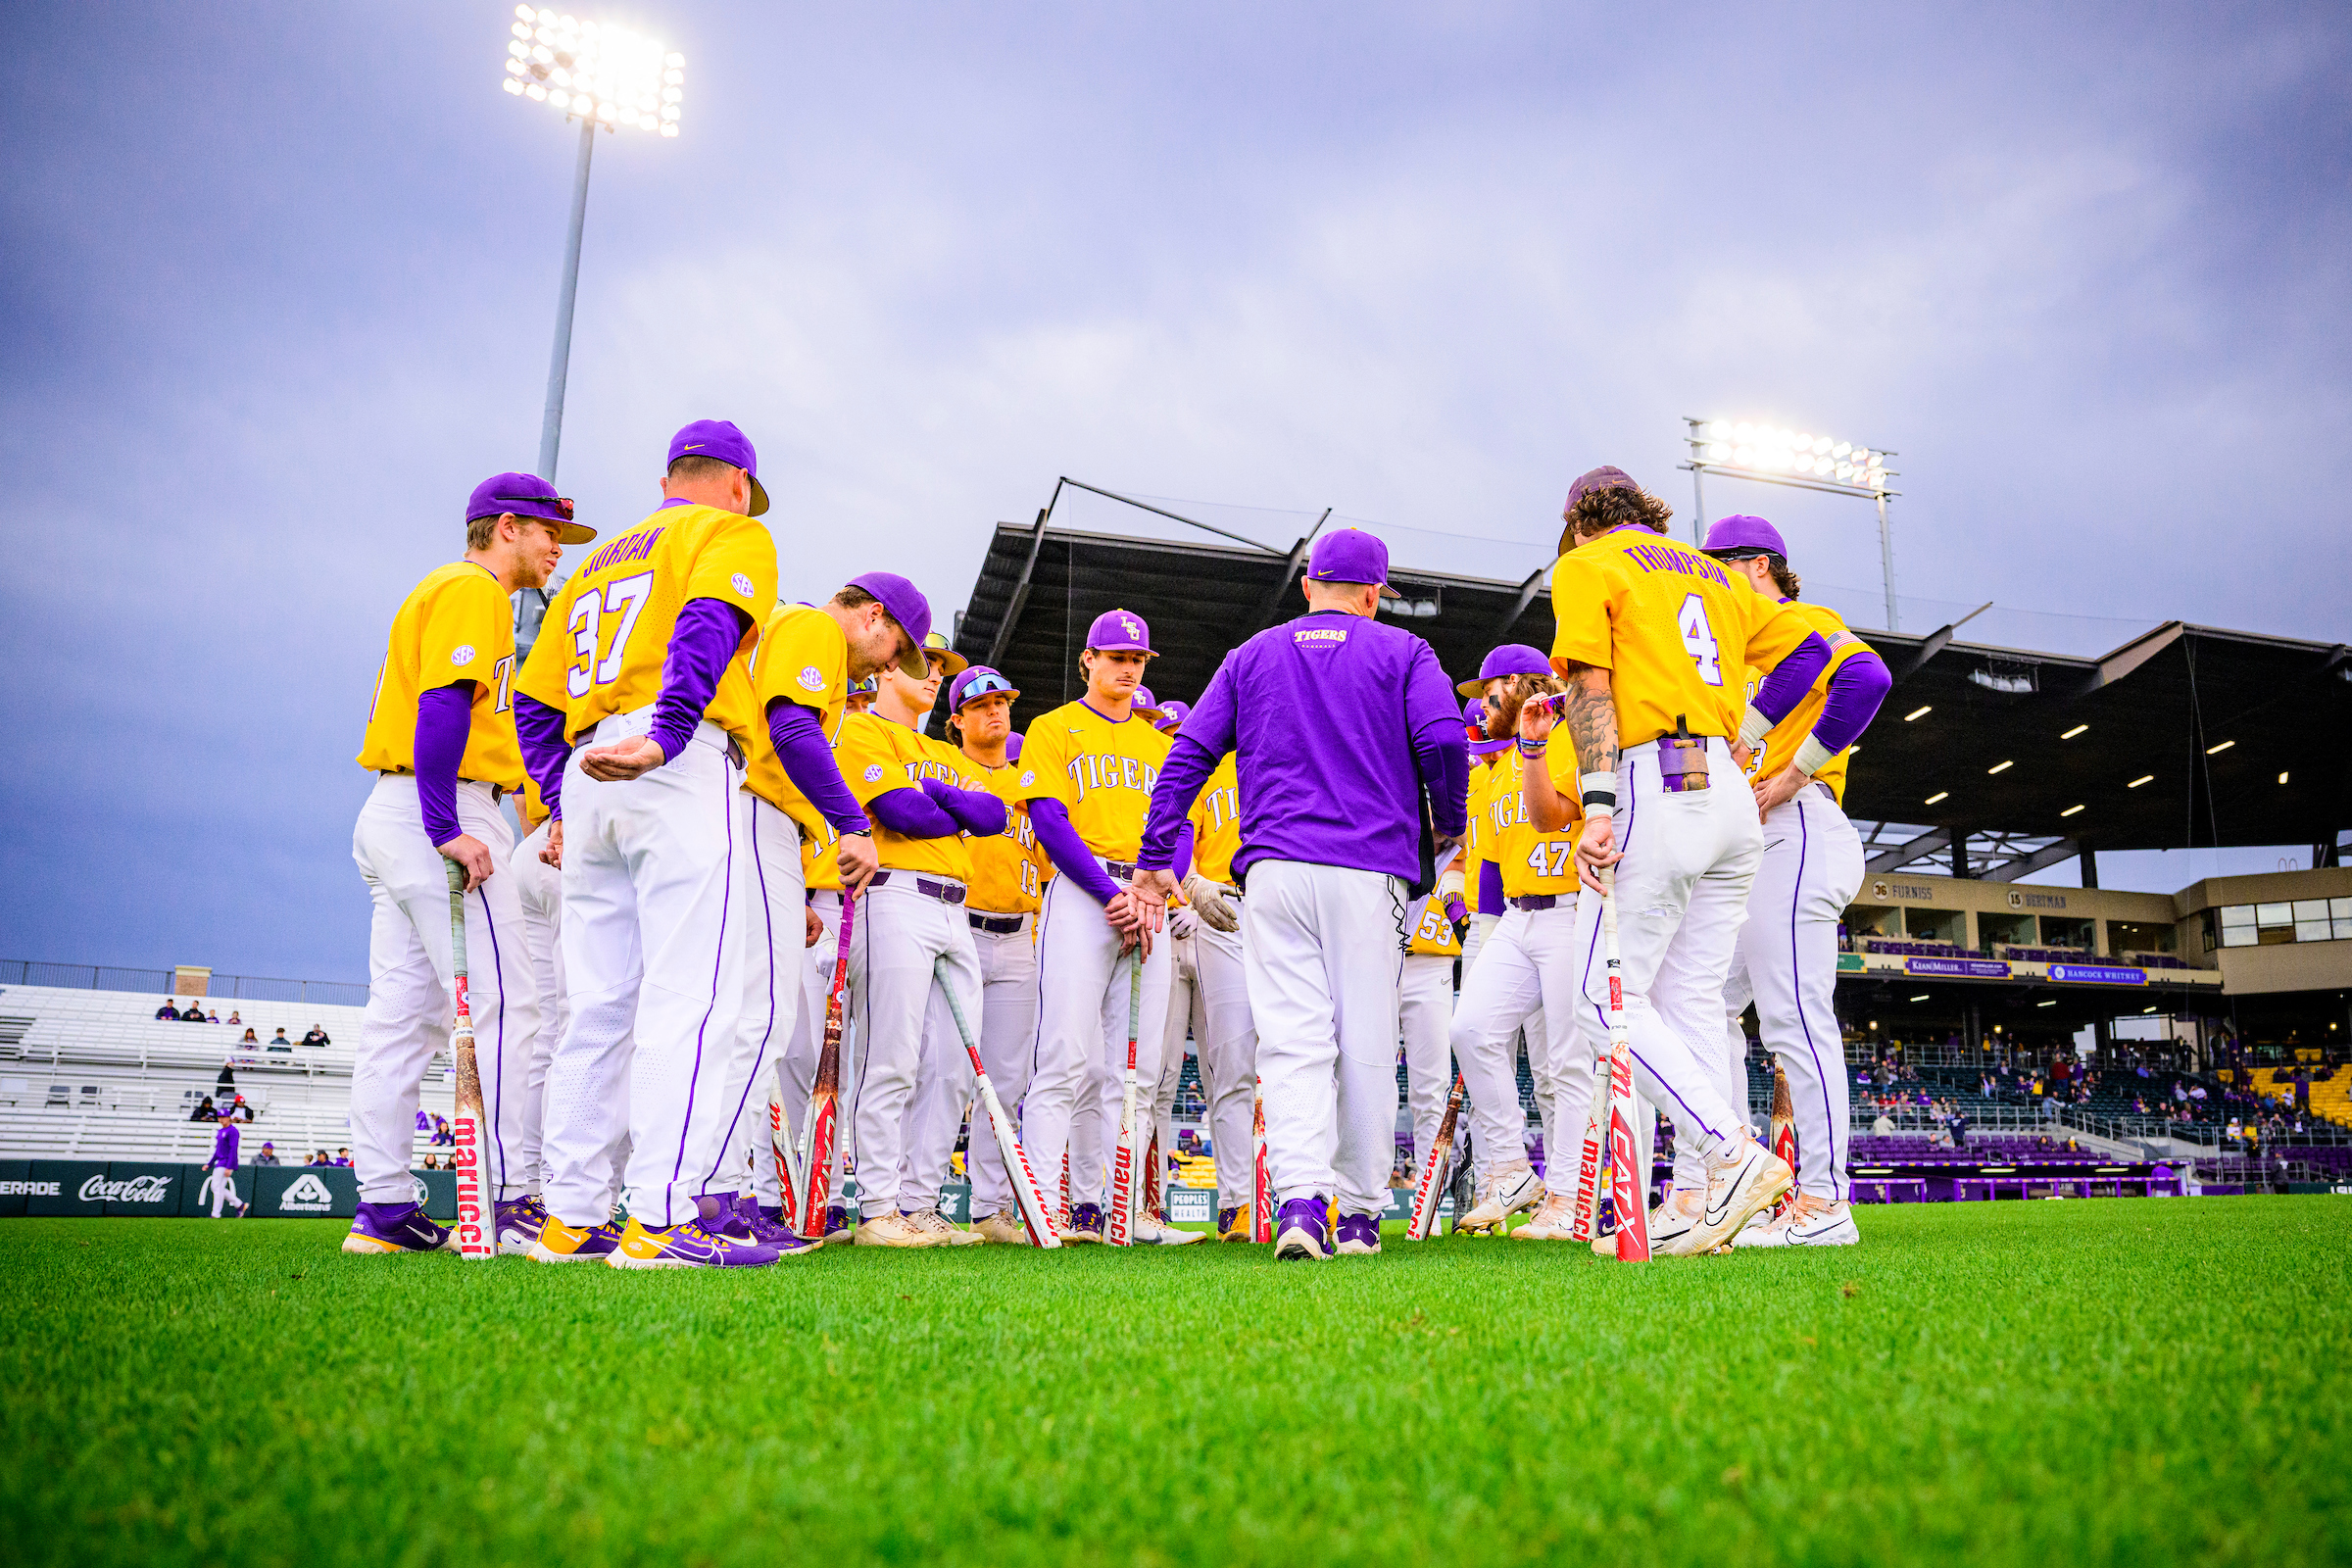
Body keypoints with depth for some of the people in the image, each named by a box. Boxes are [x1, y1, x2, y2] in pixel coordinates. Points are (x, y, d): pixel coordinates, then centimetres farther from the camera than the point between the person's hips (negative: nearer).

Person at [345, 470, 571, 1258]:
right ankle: (519, 1200, -11)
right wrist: (448, 828, -25)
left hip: (389, 811, 11)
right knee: (507, 1003, -11)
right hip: (444, 809, -11)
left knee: (405, 1013, 7)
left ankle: (384, 1209, 10)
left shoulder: (438, 590, 26)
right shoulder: (473, 589, -5)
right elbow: (442, 703, -19)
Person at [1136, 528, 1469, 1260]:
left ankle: (1299, 1197, -19)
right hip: (1370, 870, -1)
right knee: (1366, 1043, 5)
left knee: (1293, 1039, -3)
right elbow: (1443, 741, -6)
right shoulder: (1402, 651, 11)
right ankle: (1360, 1213, 11)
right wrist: (1447, 827, 11)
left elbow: (1186, 759, 10)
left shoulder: (1252, 655, 17)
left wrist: (1155, 861, 11)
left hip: (1274, 869, 2)